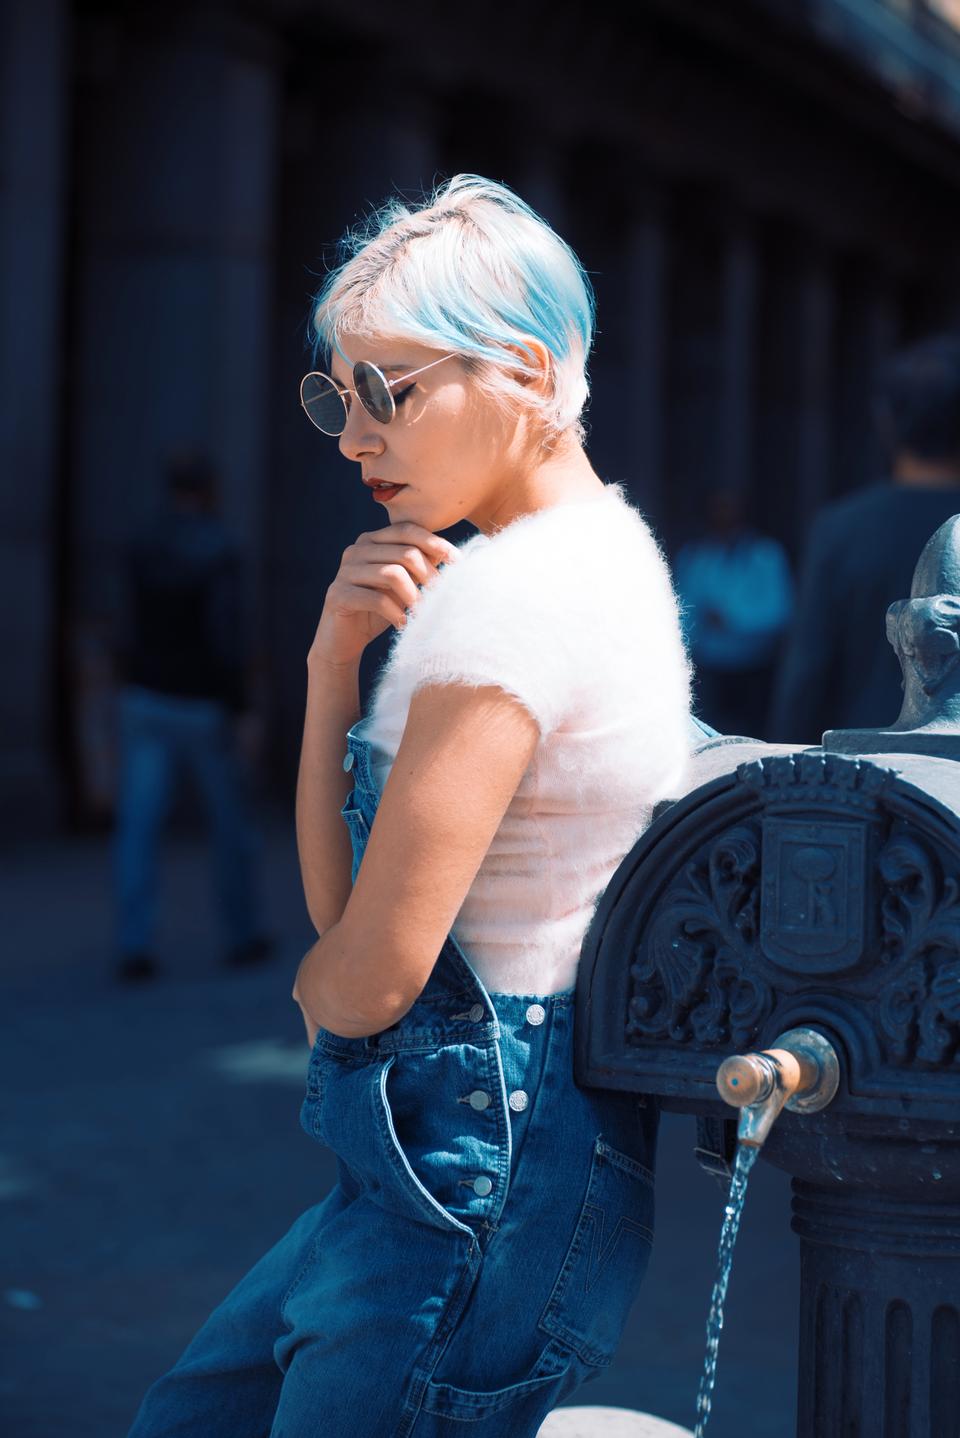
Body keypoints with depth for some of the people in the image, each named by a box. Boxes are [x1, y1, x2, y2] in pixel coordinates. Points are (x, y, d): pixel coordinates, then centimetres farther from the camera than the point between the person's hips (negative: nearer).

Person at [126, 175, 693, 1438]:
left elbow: (368, 976, -22)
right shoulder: (599, 554, 12)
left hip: (474, 1182, -10)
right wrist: (337, 662, -3)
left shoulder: (510, 592, -20)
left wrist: (314, 987, 2)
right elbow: (339, 894, 11)